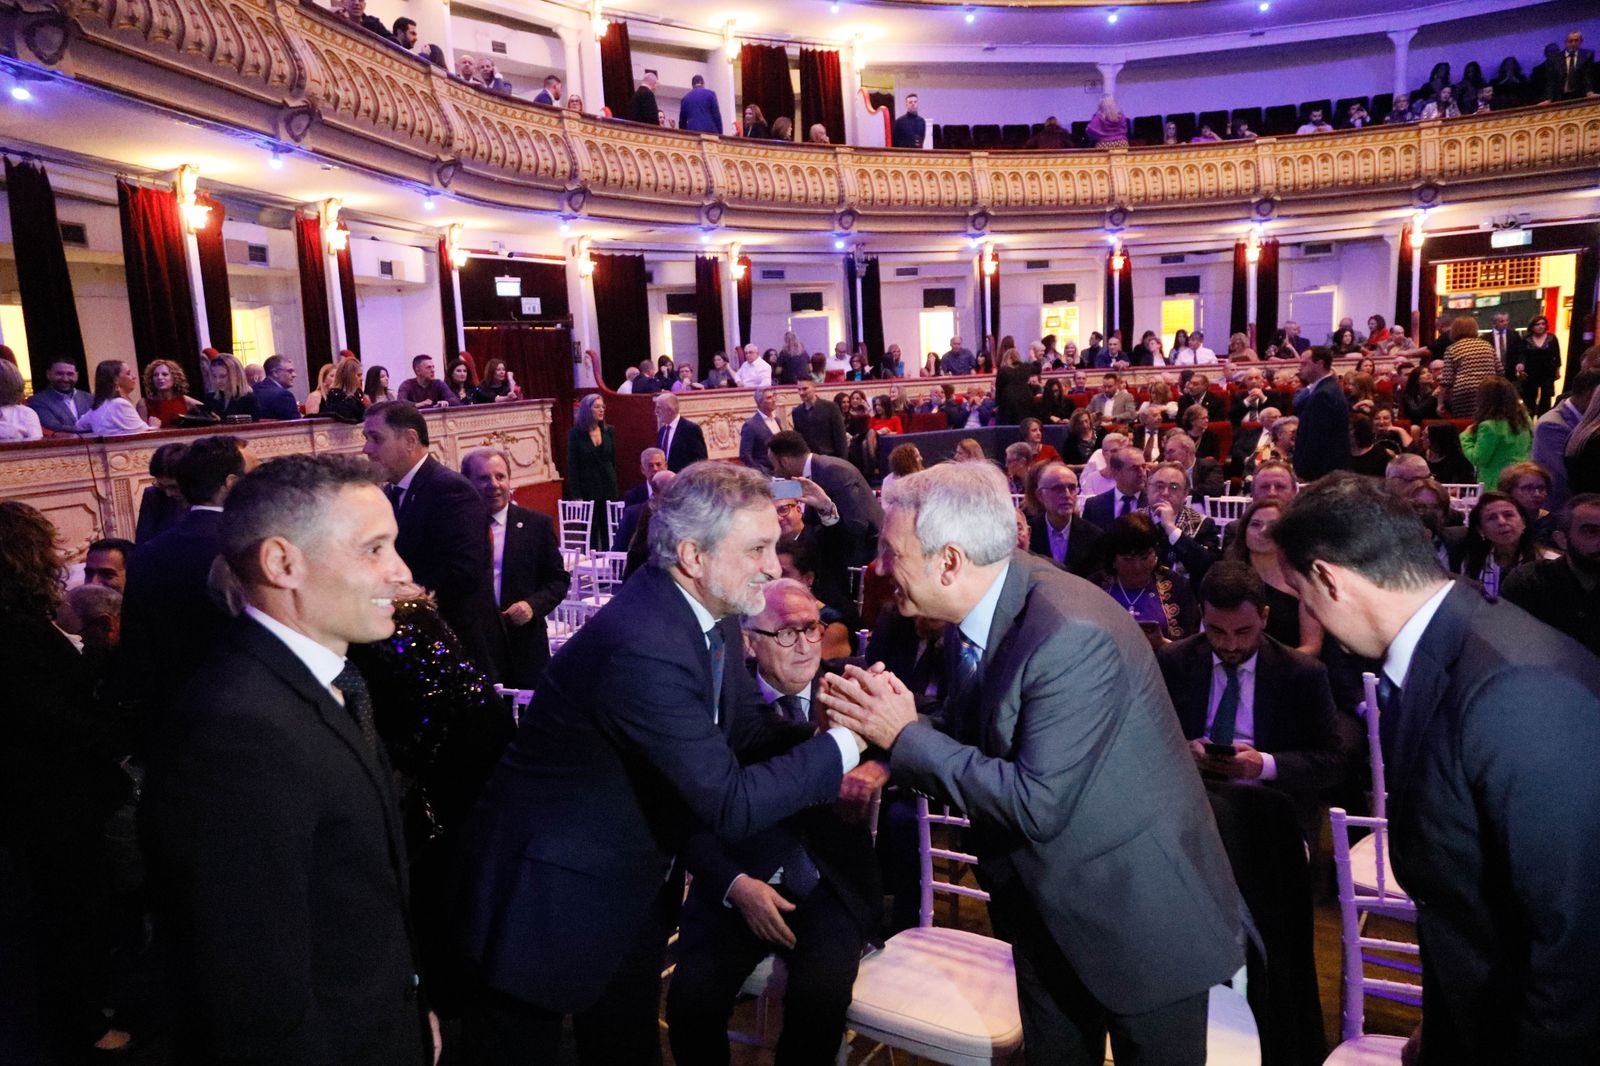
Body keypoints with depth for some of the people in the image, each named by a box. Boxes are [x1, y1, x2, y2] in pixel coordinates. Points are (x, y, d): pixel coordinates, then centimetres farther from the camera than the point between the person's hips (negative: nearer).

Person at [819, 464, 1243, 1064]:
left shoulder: (1071, 636, -31)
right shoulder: (976, 608, -6)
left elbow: (1038, 804, -31)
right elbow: (969, 738, 5)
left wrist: (906, 736, -25)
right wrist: (886, 726, -14)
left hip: (1140, 913, -7)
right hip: (1047, 904, 8)